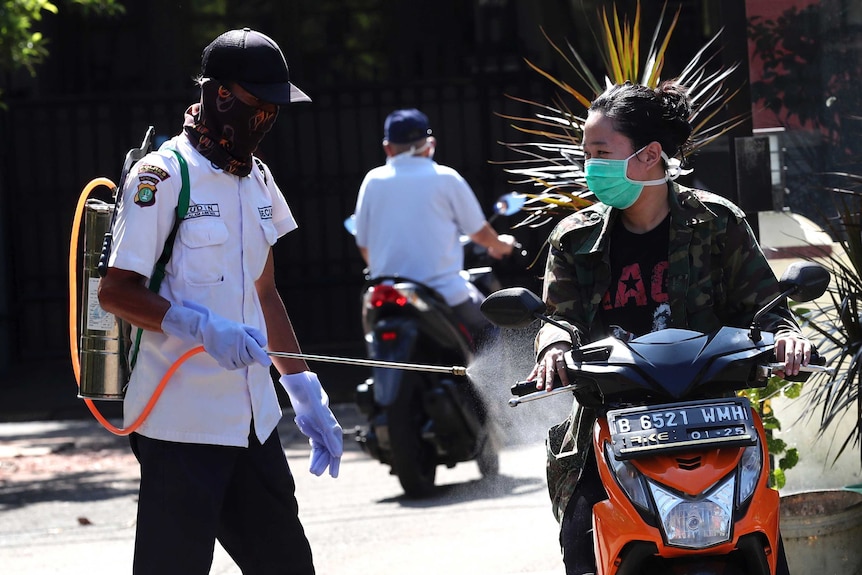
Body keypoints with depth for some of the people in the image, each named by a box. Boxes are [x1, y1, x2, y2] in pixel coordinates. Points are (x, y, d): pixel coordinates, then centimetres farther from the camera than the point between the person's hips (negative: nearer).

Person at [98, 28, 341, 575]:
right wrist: (202, 328, -26)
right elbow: (115, 291, -13)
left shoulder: (257, 179, 16)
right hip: (181, 426, -8)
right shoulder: (162, 176, -9)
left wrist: (306, 392, 20)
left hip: (252, 421, 8)